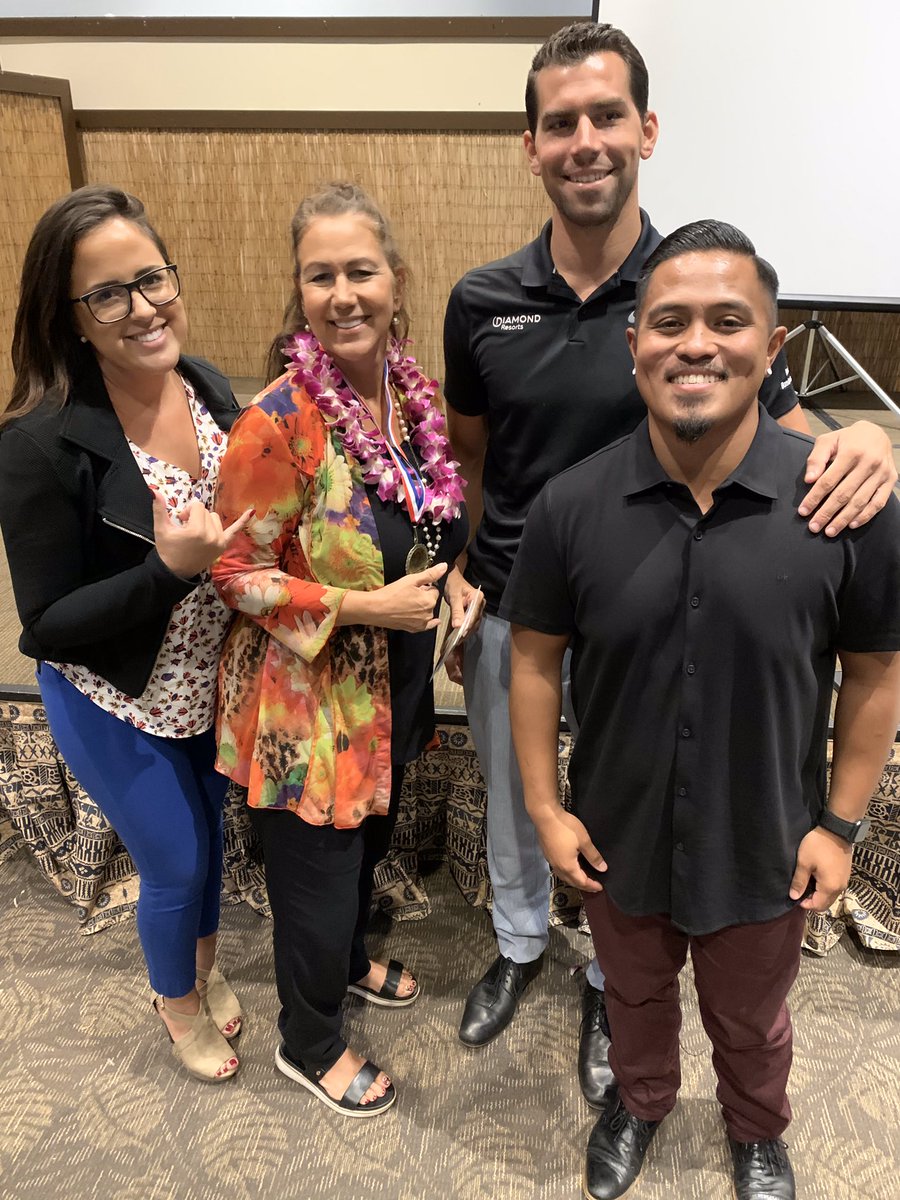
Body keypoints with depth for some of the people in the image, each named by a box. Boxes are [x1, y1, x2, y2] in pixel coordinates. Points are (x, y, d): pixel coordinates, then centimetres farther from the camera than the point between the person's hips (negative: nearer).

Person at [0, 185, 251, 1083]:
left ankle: (205, 966, 58)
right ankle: (177, 1003, 50)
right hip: (121, 712, -5)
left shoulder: (206, 384, -9)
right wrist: (169, 569, -34)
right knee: (176, 867, 15)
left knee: (212, 837, 26)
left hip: (215, 686, 5)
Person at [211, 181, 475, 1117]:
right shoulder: (279, 423, -24)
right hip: (309, 699, -7)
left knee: (369, 841, 28)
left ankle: (350, 961, 60)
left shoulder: (413, 392, -1)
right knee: (319, 879, 12)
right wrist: (364, 606, -24)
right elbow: (236, 572, -19)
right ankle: (309, 1045, 43)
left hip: (394, 686, 7)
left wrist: (446, 576, -5)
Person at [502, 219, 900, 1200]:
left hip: (764, 852, 0)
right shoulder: (571, 505, -17)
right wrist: (543, 806, -5)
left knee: (751, 1024, 28)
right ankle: (640, 1101, 63)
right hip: (617, 840, 1)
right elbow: (535, 658, -7)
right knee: (635, 997, 30)